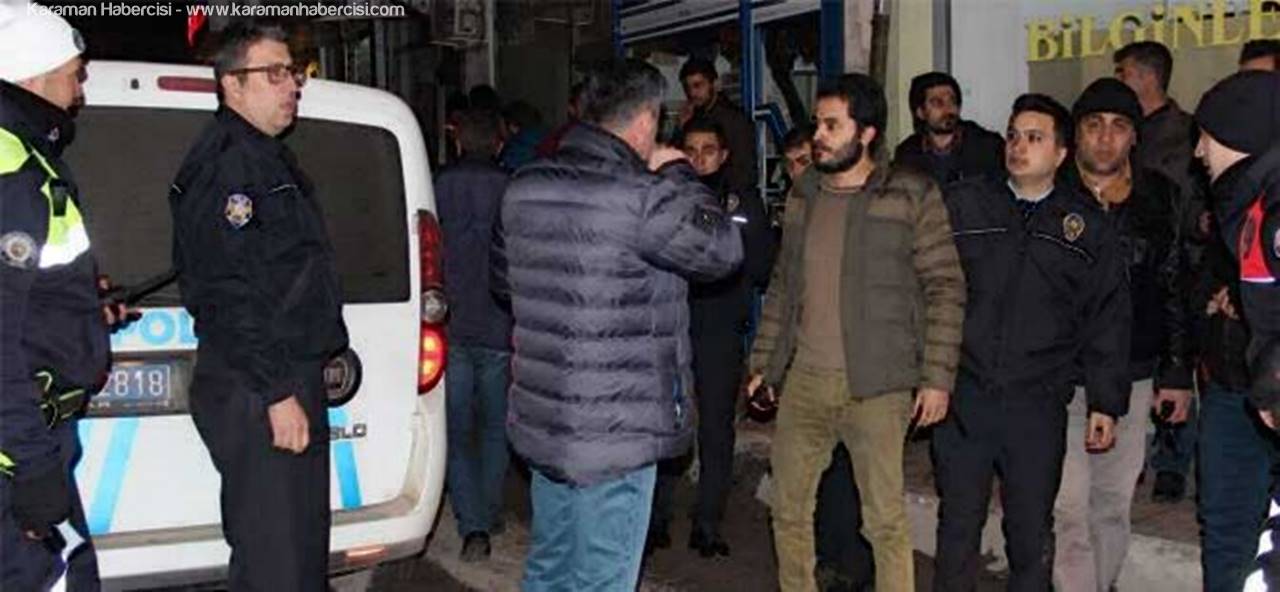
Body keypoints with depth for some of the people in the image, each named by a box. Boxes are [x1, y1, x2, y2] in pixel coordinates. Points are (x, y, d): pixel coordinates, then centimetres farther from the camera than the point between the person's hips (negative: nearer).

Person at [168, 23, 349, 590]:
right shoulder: (224, 164, -15)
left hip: (290, 381, 11)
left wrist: (322, 353, 21)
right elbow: (230, 293, -23)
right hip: (255, 394, -11)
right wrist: (278, 393, -24)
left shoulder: (268, 158, 18)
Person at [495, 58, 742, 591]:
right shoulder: (641, 196, -19)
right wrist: (677, 173, 3)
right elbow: (722, 249, -7)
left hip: (541, 419, 8)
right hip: (614, 431, -8)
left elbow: (504, 276, 17)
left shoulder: (523, 188, 5)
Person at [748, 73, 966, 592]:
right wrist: (763, 364, 14)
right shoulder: (804, 195, 12)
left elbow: (945, 287, -5)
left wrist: (937, 376, -10)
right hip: (804, 380, 5)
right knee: (788, 510, 13)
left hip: (875, 386, -5)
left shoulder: (911, 196, -4)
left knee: (886, 519, 0)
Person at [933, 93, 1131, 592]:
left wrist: (1106, 403, 4)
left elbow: (1108, 320, 7)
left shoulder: (1087, 226, 7)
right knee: (958, 524, 8)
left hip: (1038, 406, 0)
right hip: (963, 399, 0)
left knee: (1031, 532, 10)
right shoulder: (961, 206, 6)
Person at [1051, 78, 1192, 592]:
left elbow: (1176, 289, 10)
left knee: (1115, 501, 12)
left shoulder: (1159, 198, 6)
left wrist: (1178, 372, 8)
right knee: (1069, 505, -5)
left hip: (1133, 376, 3)